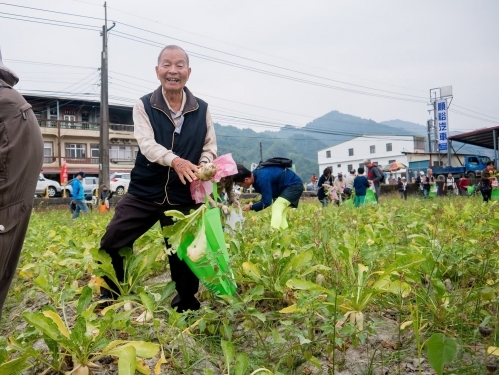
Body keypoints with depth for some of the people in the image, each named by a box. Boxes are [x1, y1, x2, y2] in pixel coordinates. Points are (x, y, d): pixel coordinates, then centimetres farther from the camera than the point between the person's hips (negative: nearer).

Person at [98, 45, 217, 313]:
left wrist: (203, 167, -18)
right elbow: (147, 143, -17)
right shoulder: (143, 106, -3)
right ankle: (109, 298, 22)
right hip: (144, 192, 0)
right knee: (111, 244, -2)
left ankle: (186, 305, 30)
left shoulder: (201, 109, 2)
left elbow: (210, 147, 6)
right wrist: (175, 161, -37)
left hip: (183, 196, 1)